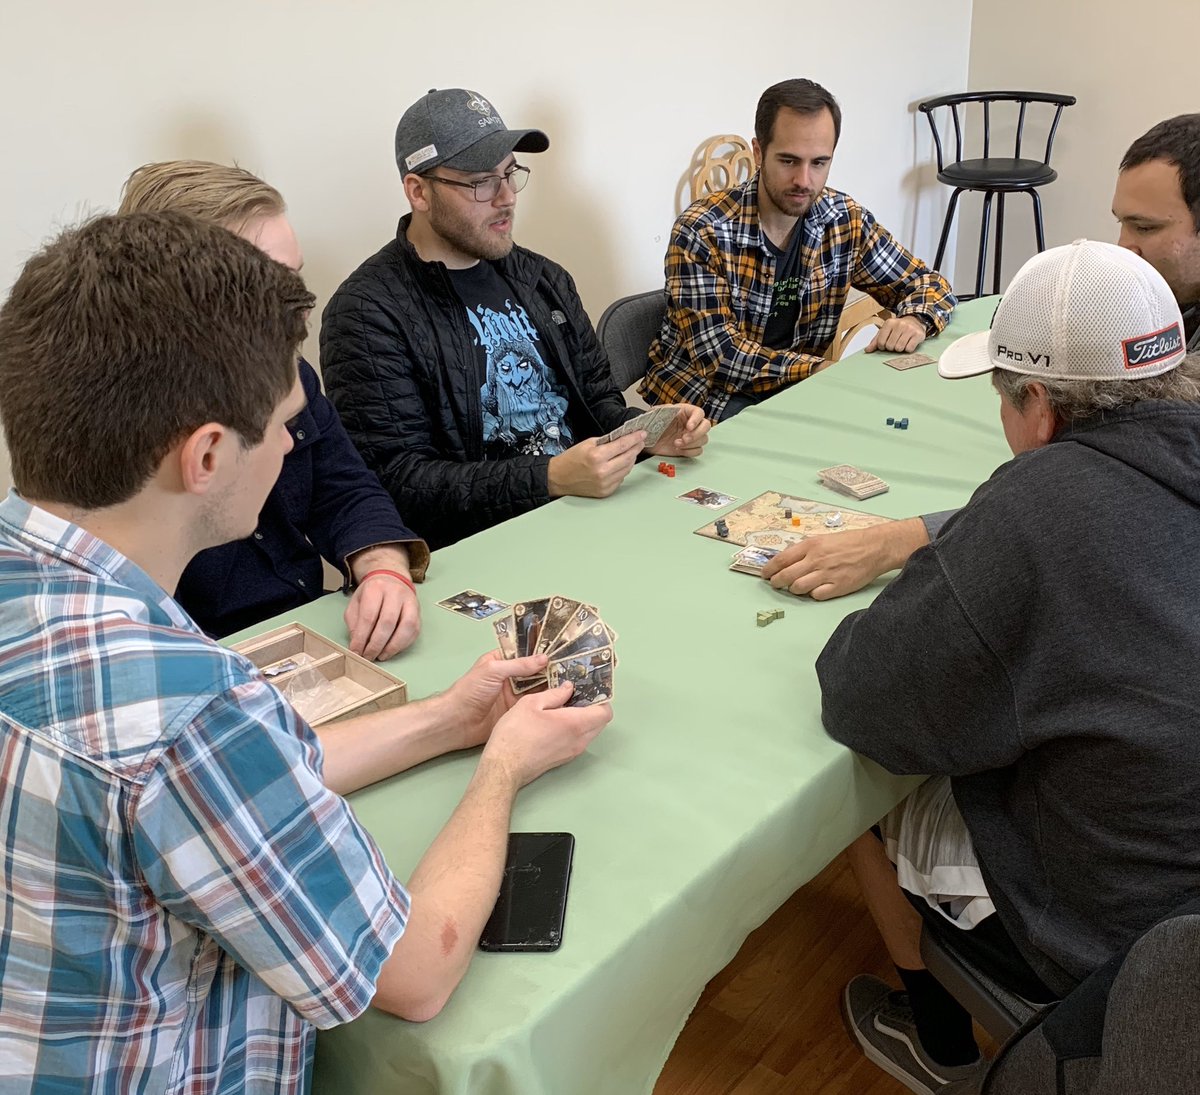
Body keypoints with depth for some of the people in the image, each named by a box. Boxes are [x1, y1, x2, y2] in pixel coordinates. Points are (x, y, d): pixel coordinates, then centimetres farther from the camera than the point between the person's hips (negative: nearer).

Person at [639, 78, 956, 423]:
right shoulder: (701, 232, -17)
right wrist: (824, 370, -27)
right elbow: (718, 355, -22)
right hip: (707, 398, -6)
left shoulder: (846, 220, -2)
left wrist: (914, 319, -16)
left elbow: (931, 284, 7)